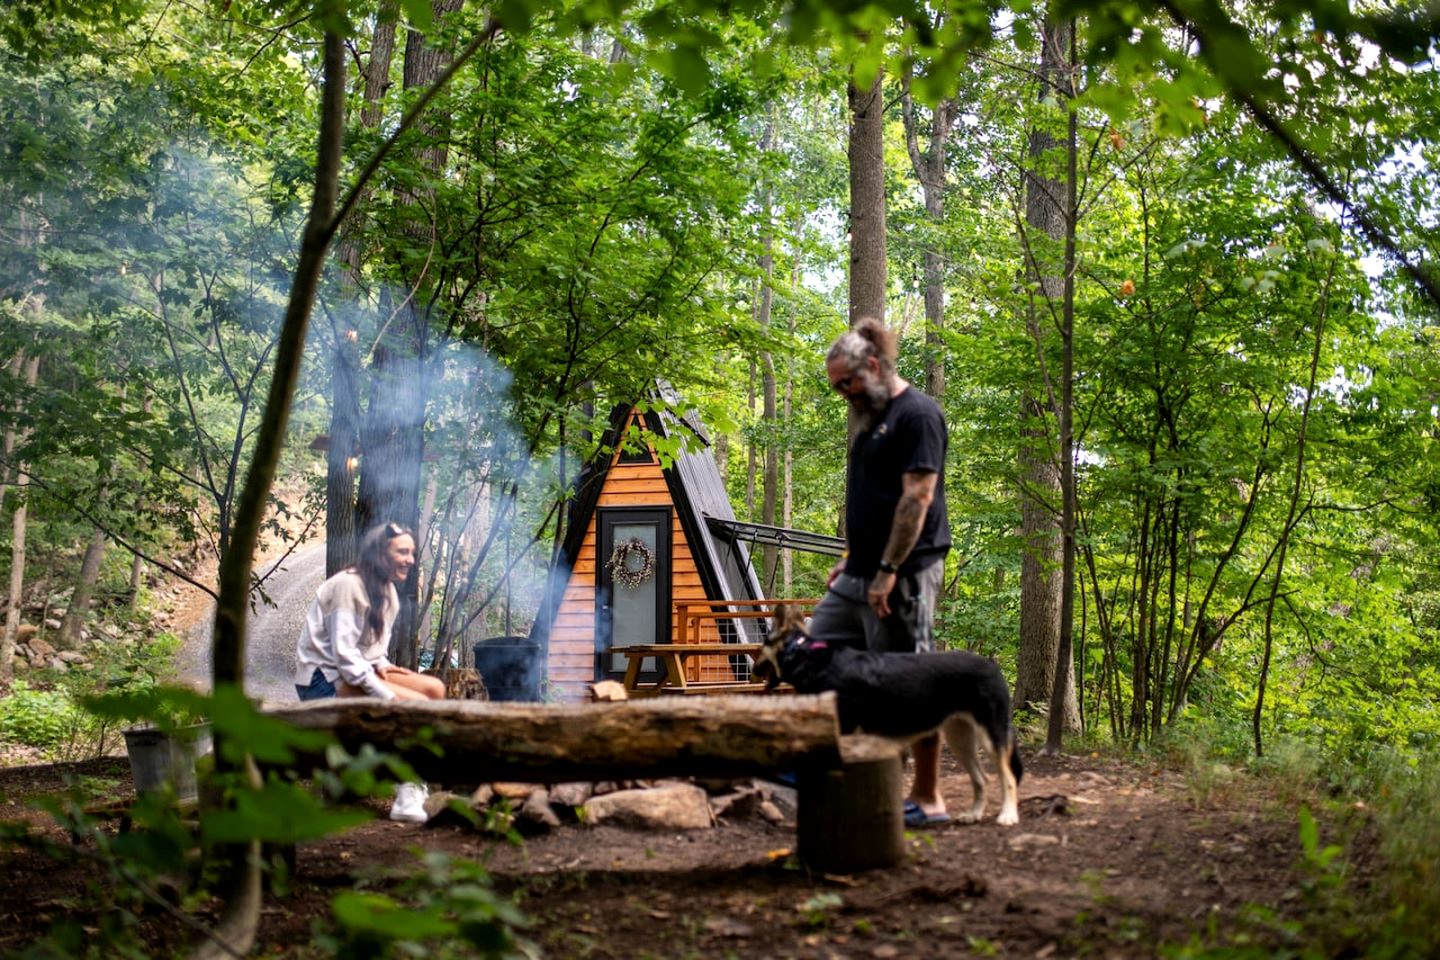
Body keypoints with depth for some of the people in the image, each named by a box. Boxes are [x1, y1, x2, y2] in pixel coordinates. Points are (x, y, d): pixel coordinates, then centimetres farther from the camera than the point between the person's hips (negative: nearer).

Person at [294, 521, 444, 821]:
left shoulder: (388, 591, 9)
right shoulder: (348, 586, -18)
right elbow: (344, 656, -23)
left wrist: (381, 665, -4)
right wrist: (388, 696, -25)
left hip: (358, 672, 9)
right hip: (324, 680, -9)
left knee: (434, 689, -6)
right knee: (418, 705, -23)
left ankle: (412, 782, -2)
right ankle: (407, 798, -16)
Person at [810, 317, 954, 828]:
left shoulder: (917, 413, -12)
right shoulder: (873, 418, 18)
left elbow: (918, 497, -19)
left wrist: (888, 570, -23)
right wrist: (850, 558, 20)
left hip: (903, 575, -10)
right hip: (861, 574, 10)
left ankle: (927, 799, 3)